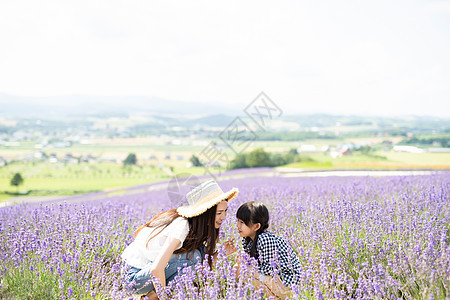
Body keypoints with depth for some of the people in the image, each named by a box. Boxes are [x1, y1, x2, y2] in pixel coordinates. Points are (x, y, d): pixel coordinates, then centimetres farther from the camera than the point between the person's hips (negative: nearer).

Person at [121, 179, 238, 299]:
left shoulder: (195, 224, 0)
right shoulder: (182, 226, -27)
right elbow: (157, 269, -33)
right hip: (134, 277, -9)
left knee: (200, 250, 2)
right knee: (192, 256, -22)